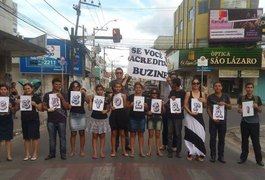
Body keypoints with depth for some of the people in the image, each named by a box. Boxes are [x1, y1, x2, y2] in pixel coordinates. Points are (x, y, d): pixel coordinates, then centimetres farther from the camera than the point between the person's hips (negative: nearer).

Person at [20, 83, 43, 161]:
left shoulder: (37, 98, -1)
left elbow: (40, 109, -1)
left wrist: (35, 104, -18)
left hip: (34, 119, -3)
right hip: (24, 119, 3)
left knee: (35, 137, 1)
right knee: (26, 138, 8)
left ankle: (35, 154, 12)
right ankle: (27, 154, 18)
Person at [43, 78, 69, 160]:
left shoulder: (63, 95, 5)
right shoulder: (47, 95, 8)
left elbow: (66, 107, -3)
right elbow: (44, 106, 8)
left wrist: (61, 98, -15)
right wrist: (48, 109, -13)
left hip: (61, 119, -1)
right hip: (51, 120, 1)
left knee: (62, 137, 2)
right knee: (52, 138, 8)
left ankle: (63, 154, 11)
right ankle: (52, 153, 20)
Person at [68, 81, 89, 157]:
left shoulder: (82, 94, 2)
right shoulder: (70, 95, 4)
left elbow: (87, 101, -13)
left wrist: (84, 93, -21)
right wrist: (69, 105, -15)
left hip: (82, 115, 0)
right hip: (73, 115, 0)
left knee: (82, 133, 4)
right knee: (73, 133, 4)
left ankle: (82, 150, 13)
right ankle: (72, 150, 14)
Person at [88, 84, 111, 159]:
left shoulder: (106, 99, 1)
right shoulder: (93, 98, -1)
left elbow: (108, 109, 9)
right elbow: (90, 108, -8)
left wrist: (106, 111, -12)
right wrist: (90, 100, -11)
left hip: (103, 119, 1)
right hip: (94, 119, -1)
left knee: (102, 136, 8)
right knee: (94, 136, 3)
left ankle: (102, 152, 16)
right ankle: (95, 153, 9)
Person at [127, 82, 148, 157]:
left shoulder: (144, 97, 8)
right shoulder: (131, 96, -1)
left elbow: (146, 108, 13)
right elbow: (127, 106, 3)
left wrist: (145, 105, -8)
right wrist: (131, 105, -16)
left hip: (141, 117, 3)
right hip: (133, 117, -2)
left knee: (141, 134, 8)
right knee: (132, 134, 2)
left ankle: (141, 151, 16)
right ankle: (132, 151, 10)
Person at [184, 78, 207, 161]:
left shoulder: (202, 94, 7)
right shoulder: (188, 93, 0)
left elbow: (204, 106, 12)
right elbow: (185, 105, -3)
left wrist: (204, 101, -8)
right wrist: (190, 112, -16)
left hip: (199, 116, 2)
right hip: (190, 116, -2)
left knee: (200, 134, -1)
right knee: (190, 134, 2)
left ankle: (199, 154, 12)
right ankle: (190, 153, 16)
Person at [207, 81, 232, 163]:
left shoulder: (226, 96, 7)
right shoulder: (210, 97, 0)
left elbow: (230, 107, 9)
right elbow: (208, 109, -2)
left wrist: (225, 104, -11)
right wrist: (212, 118, -13)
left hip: (223, 120, 2)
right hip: (213, 120, -2)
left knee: (222, 139, 8)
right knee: (213, 138, 3)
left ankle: (221, 156, 18)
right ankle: (213, 156, 13)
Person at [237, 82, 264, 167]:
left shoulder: (257, 98, -1)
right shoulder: (241, 98, 0)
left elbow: (260, 111, 3)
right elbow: (238, 109, 3)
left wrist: (256, 107, -18)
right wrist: (240, 110, -20)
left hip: (254, 122, -1)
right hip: (244, 122, 1)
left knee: (256, 141, 5)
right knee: (244, 141, 11)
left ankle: (259, 159, 18)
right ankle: (243, 157, 22)